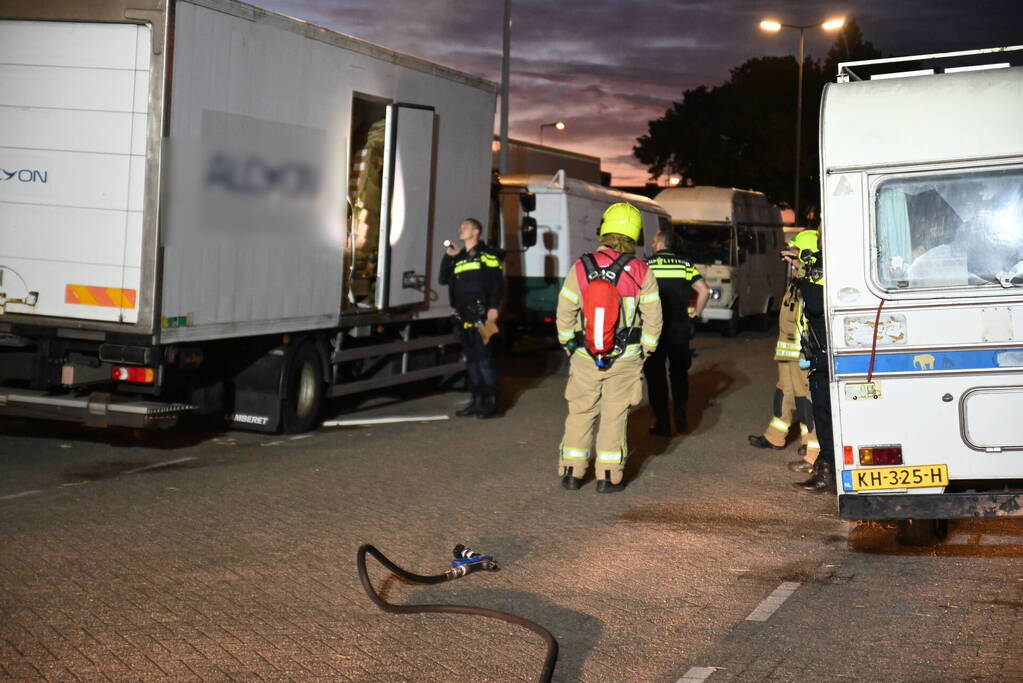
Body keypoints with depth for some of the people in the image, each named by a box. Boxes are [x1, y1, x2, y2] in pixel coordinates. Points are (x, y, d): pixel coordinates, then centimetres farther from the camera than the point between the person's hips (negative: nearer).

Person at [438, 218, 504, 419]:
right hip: (462, 316, 8)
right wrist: (448, 257, 7)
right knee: (470, 359, 10)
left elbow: (497, 283, -9)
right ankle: (477, 401, 16)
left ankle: (491, 403, -7)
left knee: (483, 358, -10)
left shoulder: (486, 255, -2)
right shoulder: (458, 258, 20)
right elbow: (444, 280, 16)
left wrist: (493, 308, -18)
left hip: (480, 315, -8)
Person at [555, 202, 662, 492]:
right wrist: (646, 349, 11)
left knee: (580, 413, 12)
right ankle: (608, 477, 8)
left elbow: (565, 311, -1)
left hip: (585, 356, 1)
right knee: (614, 416, 6)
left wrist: (567, 343, 14)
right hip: (625, 359, -1)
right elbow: (653, 316, -3)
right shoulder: (641, 272, -7)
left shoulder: (581, 267, -7)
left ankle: (571, 472, 15)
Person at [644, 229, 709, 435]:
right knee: (679, 372, 16)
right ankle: (681, 417, 17)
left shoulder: (647, 265, -4)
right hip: (680, 328, 3)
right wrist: (696, 312, 8)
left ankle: (662, 422, 4)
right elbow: (704, 290, -4)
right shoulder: (686, 266, 4)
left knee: (655, 375, 5)